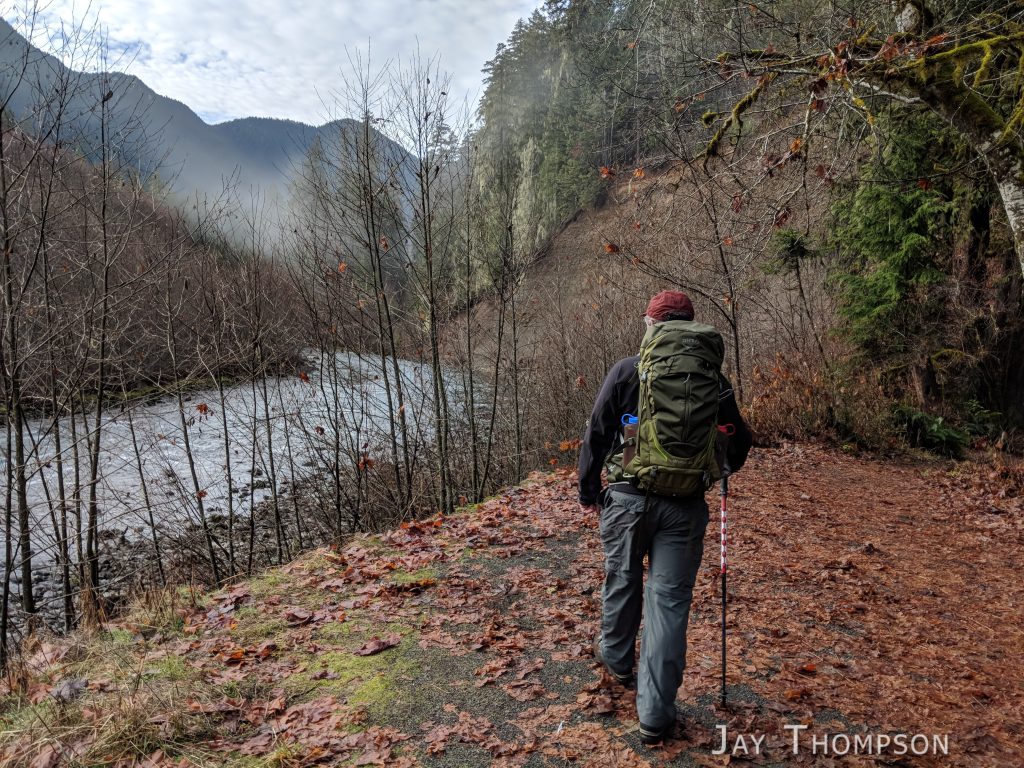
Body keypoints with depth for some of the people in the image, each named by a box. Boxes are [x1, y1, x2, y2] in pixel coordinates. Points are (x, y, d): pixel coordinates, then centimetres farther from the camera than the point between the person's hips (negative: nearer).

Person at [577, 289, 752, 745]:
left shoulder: (626, 370, -5)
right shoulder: (711, 378, 1)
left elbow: (596, 435, -4)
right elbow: (739, 439, 10)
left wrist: (587, 492, 9)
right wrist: (727, 468, 33)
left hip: (627, 498, 0)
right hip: (685, 506, 1)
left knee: (621, 583, 21)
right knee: (670, 600, 5)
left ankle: (617, 659, 45)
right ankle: (655, 715, 9)